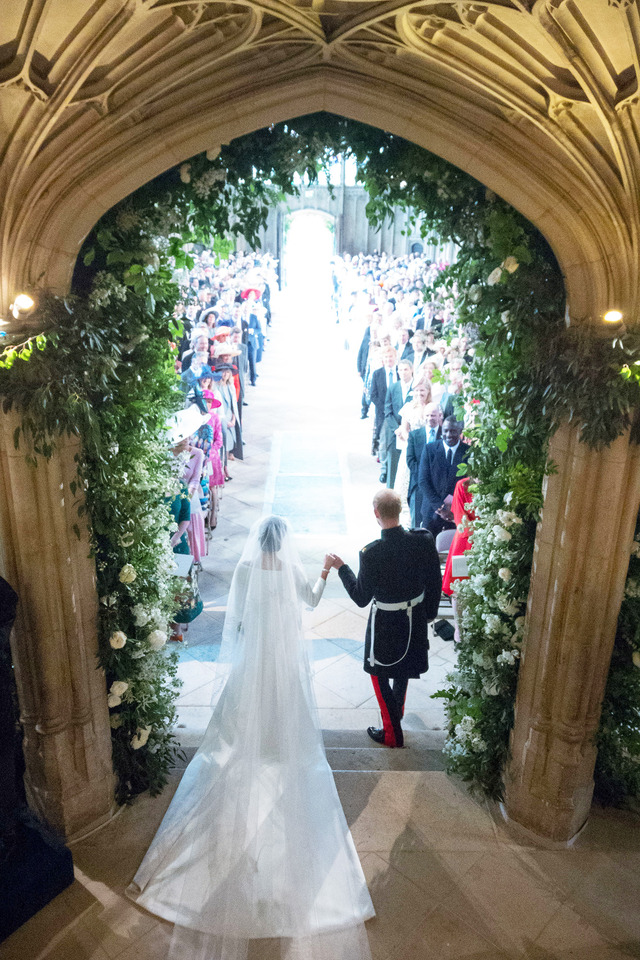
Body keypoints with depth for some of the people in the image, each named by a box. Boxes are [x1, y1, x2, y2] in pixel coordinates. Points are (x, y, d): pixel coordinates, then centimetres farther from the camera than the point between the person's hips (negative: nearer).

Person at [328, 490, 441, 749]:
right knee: (404, 668, 31)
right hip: (416, 619, 6)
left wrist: (341, 567, -6)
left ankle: (393, 734, 30)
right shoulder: (424, 540, -17)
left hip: (386, 623, -5)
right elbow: (435, 582, -4)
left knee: (379, 674, 19)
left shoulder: (372, 553, -30)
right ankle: (397, 711, 56)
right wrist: (429, 613, 13)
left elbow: (361, 598, -18)